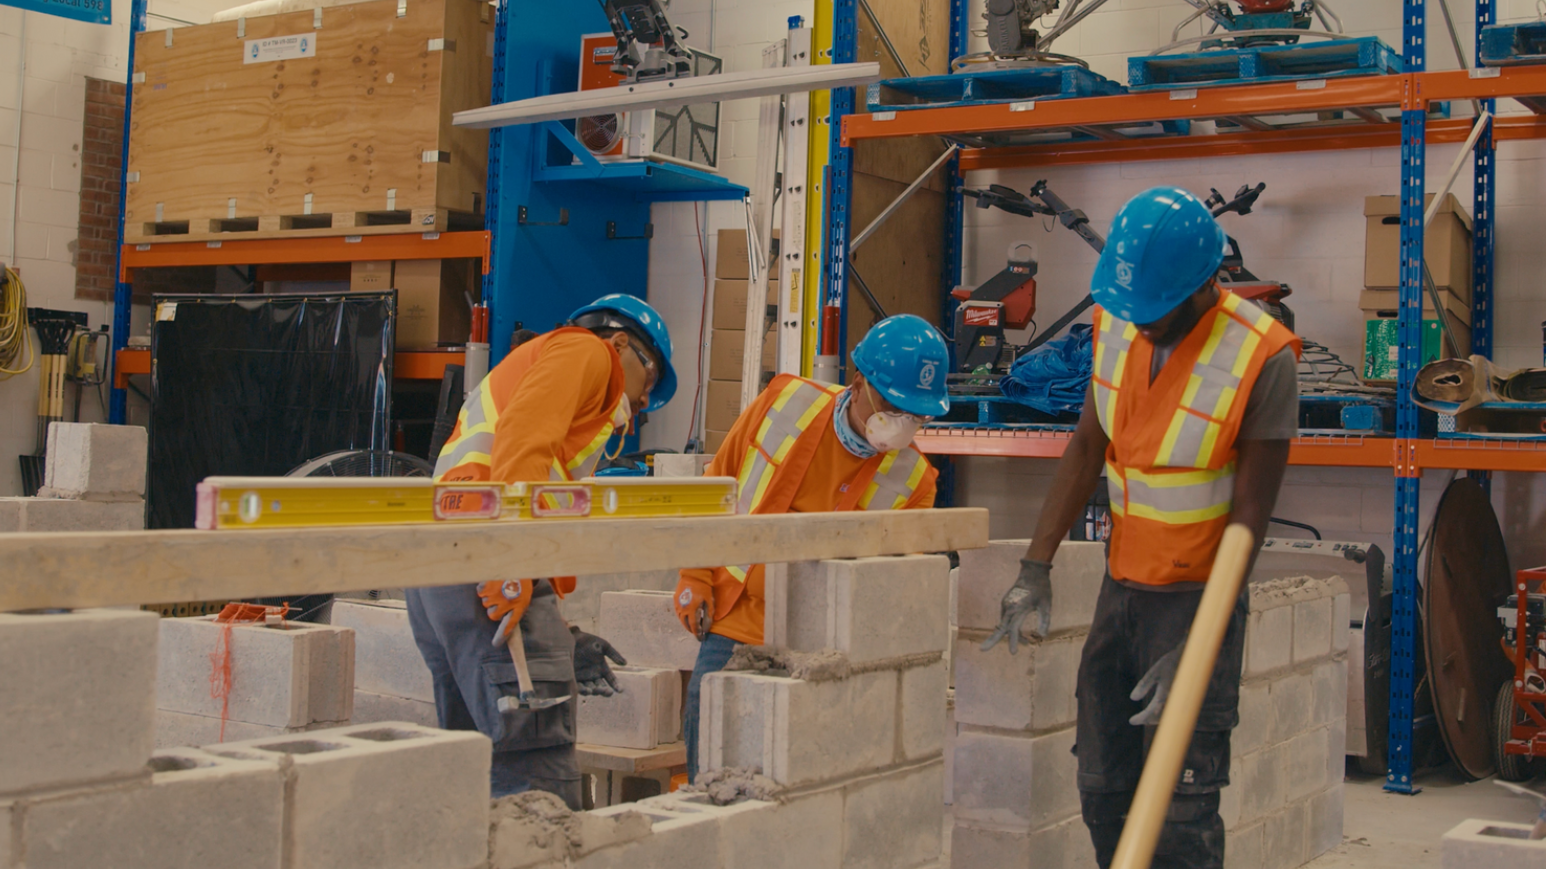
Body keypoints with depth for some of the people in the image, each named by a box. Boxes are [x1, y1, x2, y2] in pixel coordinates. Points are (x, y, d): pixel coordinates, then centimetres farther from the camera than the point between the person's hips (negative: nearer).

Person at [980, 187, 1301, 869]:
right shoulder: (1115, 324, -1)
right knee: (1102, 788, 11)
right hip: (1122, 584, 6)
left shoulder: (1263, 358, -18)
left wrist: (1194, 648, -18)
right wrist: (1037, 568, 1)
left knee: (1182, 811, -7)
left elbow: (1249, 515, -16)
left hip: (1199, 595, -6)